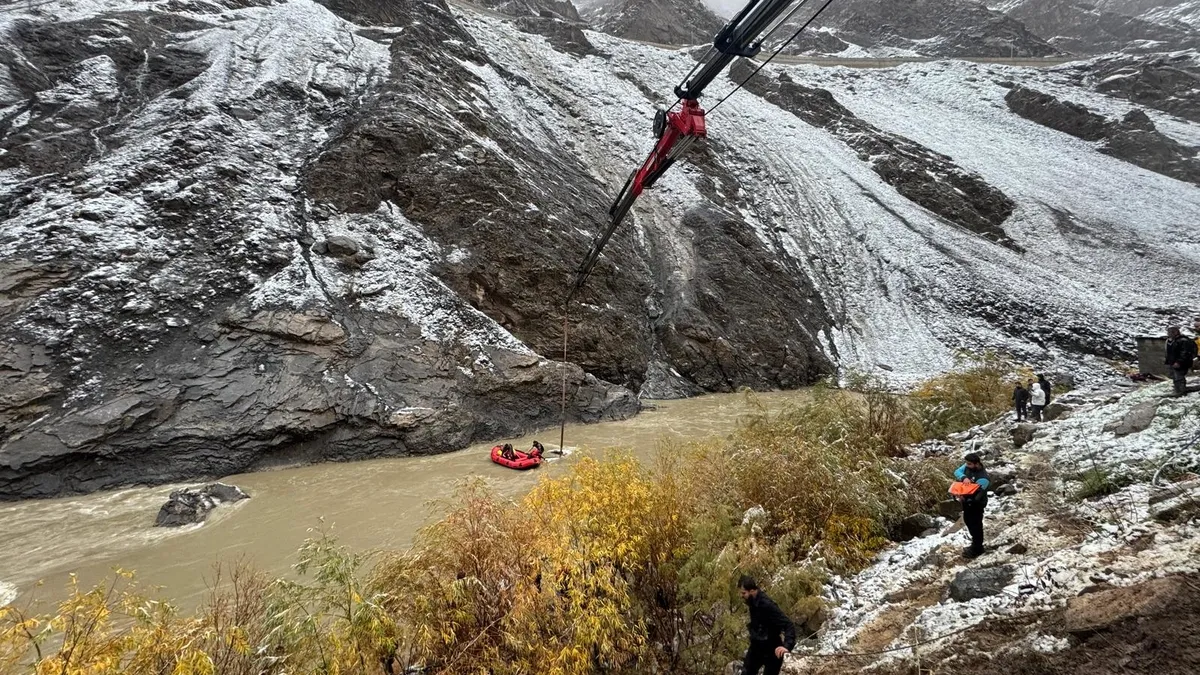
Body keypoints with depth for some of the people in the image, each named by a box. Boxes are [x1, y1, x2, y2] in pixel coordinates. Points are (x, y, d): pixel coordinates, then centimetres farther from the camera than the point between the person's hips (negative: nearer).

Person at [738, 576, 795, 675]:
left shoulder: (767, 605, -29)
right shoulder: (752, 602, -5)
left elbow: (789, 625, -34)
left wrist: (787, 646, -47)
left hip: (772, 650, -8)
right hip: (756, 647, 8)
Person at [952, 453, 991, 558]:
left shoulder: (982, 478, -32)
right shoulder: (968, 466, -11)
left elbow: (977, 494, -32)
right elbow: (957, 472, -11)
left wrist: (964, 498, -45)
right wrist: (964, 478, -31)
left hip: (976, 503, -8)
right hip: (967, 501, 8)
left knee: (975, 525, 5)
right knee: (968, 521, 23)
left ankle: (977, 549, 21)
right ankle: (976, 543, 42)